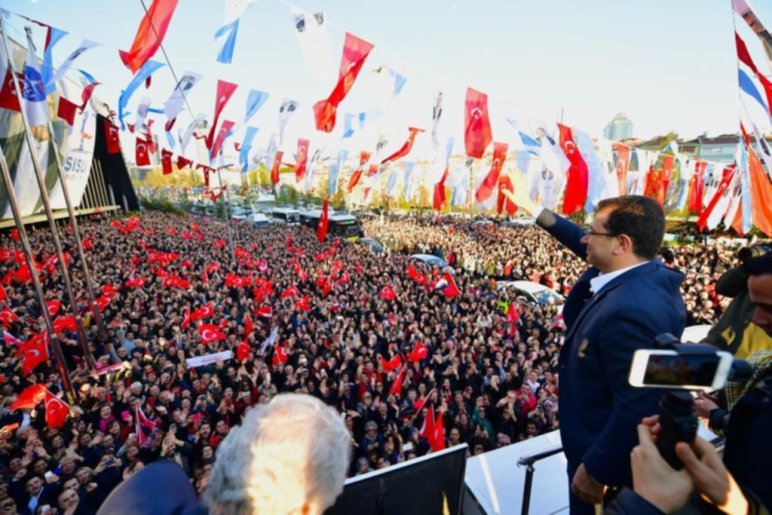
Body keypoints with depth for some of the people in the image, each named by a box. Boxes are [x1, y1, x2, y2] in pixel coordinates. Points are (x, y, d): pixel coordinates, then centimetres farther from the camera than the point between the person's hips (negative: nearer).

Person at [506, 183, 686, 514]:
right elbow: (592, 249, 10)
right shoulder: (648, 273, -7)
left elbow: (637, 409, -34)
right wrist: (534, 209, 13)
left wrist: (593, 469, -22)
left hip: (609, 457, -8)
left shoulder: (630, 310, -37)